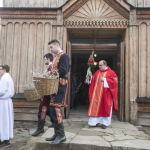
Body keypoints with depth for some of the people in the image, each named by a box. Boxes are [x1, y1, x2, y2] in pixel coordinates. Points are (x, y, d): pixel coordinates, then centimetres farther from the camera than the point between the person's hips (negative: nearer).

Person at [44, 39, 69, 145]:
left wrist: (51, 73, -15)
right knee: (53, 109, 10)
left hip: (60, 85, -10)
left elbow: (64, 70, -19)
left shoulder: (64, 56, -6)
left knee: (55, 109, -12)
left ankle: (61, 135, -2)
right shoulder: (56, 57, 22)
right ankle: (57, 134, 19)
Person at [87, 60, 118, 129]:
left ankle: (105, 123, 13)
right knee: (96, 107, 2)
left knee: (105, 108, 2)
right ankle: (95, 121, 13)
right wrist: (90, 77, -3)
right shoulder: (97, 72, 13)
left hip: (106, 94, -4)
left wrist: (105, 79, -16)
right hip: (97, 94, 4)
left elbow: (114, 81, -12)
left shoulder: (111, 72, -1)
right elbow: (93, 81, 15)